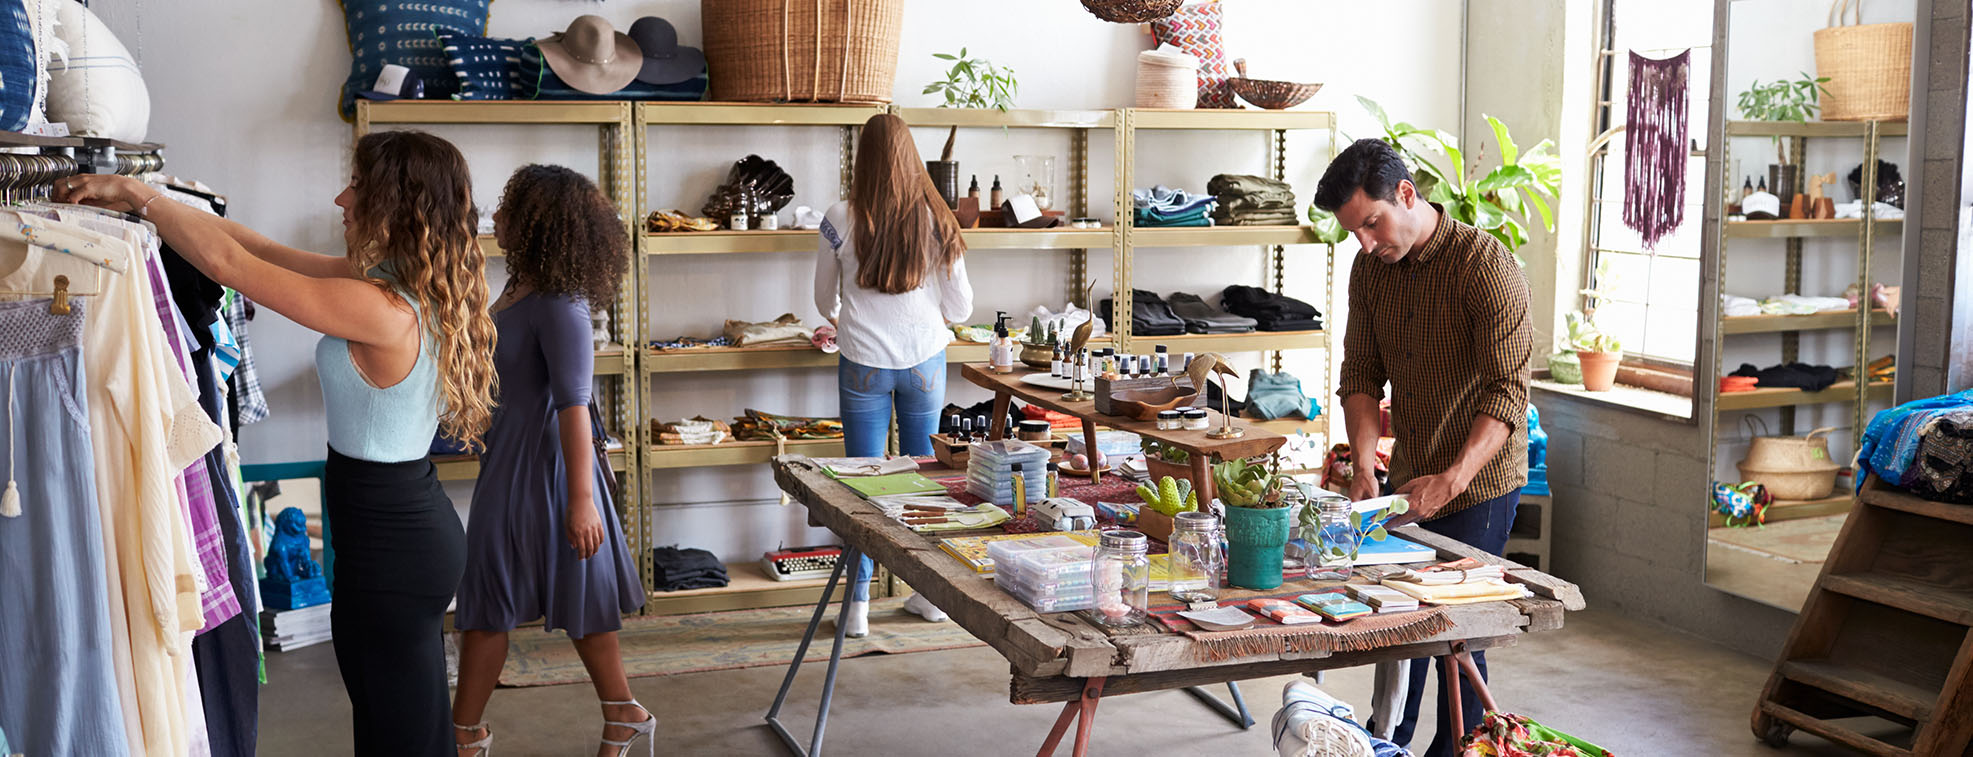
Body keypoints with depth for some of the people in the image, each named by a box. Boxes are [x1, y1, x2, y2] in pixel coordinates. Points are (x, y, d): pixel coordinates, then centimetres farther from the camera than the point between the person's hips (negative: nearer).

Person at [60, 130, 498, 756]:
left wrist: (138, 194, -6)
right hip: (420, 526, 9)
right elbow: (259, 248, 10)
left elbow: (229, 263, -18)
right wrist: (147, 202, 10)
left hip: (387, 551, -9)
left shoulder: (381, 311, -24)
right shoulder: (401, 282, 5)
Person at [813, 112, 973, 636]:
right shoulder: (936, 220, -6)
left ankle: (858, 606, 9)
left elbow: (825, 301, 6)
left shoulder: (841, 221, -9)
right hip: (925, 360, 2)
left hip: (864, 363, -1)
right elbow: (960, 307, 2)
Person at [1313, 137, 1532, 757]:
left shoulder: (1486, 266, -20)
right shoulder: (1369, 270, 1)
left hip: (1480, 485, -6)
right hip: (1407, 479, 6)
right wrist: (1364, 463, -11)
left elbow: (1507, 393, -23)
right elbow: (1360, 376, 3)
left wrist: (1451, 479, -33)